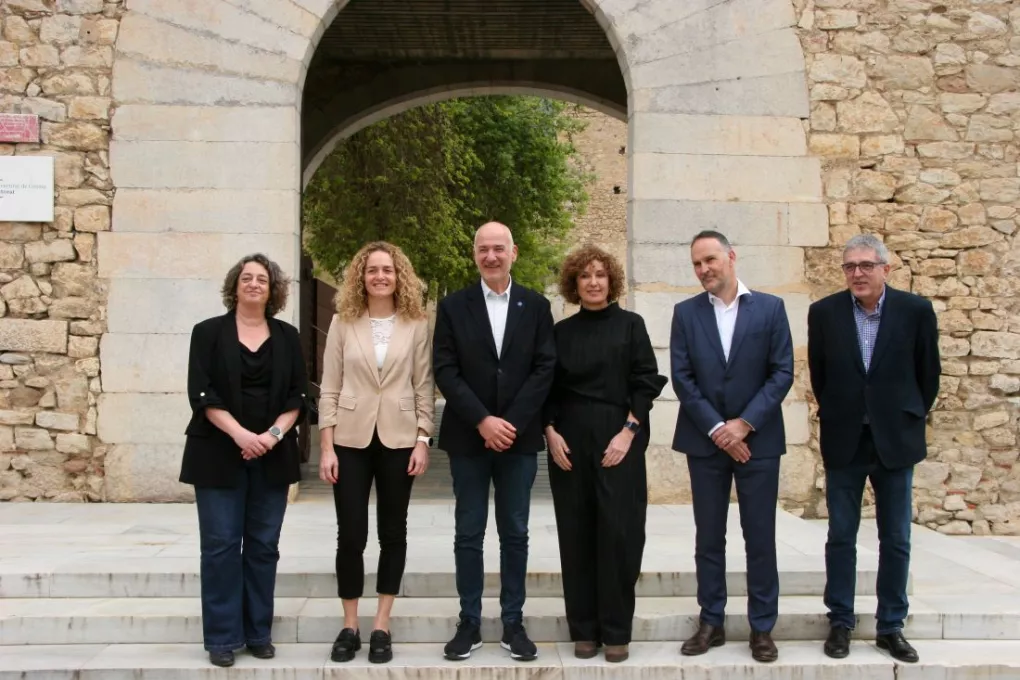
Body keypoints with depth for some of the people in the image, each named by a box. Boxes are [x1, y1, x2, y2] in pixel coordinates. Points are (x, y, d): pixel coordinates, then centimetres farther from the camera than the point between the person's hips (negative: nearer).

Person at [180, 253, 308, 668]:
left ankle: (259, 633, 15)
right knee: (221, 545, -2)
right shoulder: (209, 333, 2)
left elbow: (297, 396, 5)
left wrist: (274, 434, -11)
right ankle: (223, 637, 6)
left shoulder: (288, 337, 9)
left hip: (272, 457, 2)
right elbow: (201, 393, -6)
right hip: (220, 455, -2)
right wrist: (239, 434, -17)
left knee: (263, 545, 6)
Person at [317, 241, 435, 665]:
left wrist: (422, 441, -5)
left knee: (393, 533, 7)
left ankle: (381, 627, 16)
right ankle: (349, 626, 14)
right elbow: (329, 388, 1)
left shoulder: (416, 325, 1)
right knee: (350, 535, 1)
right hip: (351, 440, 0)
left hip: (398, 439, 0)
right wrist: (326, 447, -4)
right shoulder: (343, 322, 1)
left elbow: (423, 387, 2)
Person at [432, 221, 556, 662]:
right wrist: (482, 420, -14)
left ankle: (513, 624, 15)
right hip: (468, 437, 0)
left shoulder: (536, 306, 5)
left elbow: (545, 368, -1)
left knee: (515, 534, 6)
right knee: (468, 534, 5)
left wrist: (511, 422, -12)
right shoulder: (453, 306, 3)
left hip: (519, 436, 1)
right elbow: (445, 370, -4)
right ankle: (469, 623, 14)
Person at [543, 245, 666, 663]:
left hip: (618, 440, -2)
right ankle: (583, 629, 12)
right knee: (577, 534, 3)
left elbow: (646, 383, -2)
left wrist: (627, 433, -11)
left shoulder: (630, 325, 3)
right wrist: (551, 432, -4)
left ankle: (616, 631, 5)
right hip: (569, 443, 2)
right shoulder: (562, 331, 9)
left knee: (618, 532, -4)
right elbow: (547, 389, 10)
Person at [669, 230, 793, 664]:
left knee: (760, 538, 4)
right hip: (705, 441, 1)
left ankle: (762, 628, 14)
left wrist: (744, 423, -12)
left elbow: (782, 373, -4)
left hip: (758, 440, -1)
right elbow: (681, 377, -2)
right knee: (708, 538, 7)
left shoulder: (770, 308, 1)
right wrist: (716, 429, -11)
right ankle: (711, 623, 17)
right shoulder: (686, 313, 4)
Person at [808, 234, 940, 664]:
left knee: (896, 540, 7)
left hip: (895, 441, 0)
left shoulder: (916, 310, -6)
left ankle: (891, 627, 18)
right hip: (844, 441, 0)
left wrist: (910, 418, 9)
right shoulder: (824, 313, -3)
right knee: (841, 537, 5)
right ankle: (840, 623, 17)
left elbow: (929, 373, 4)